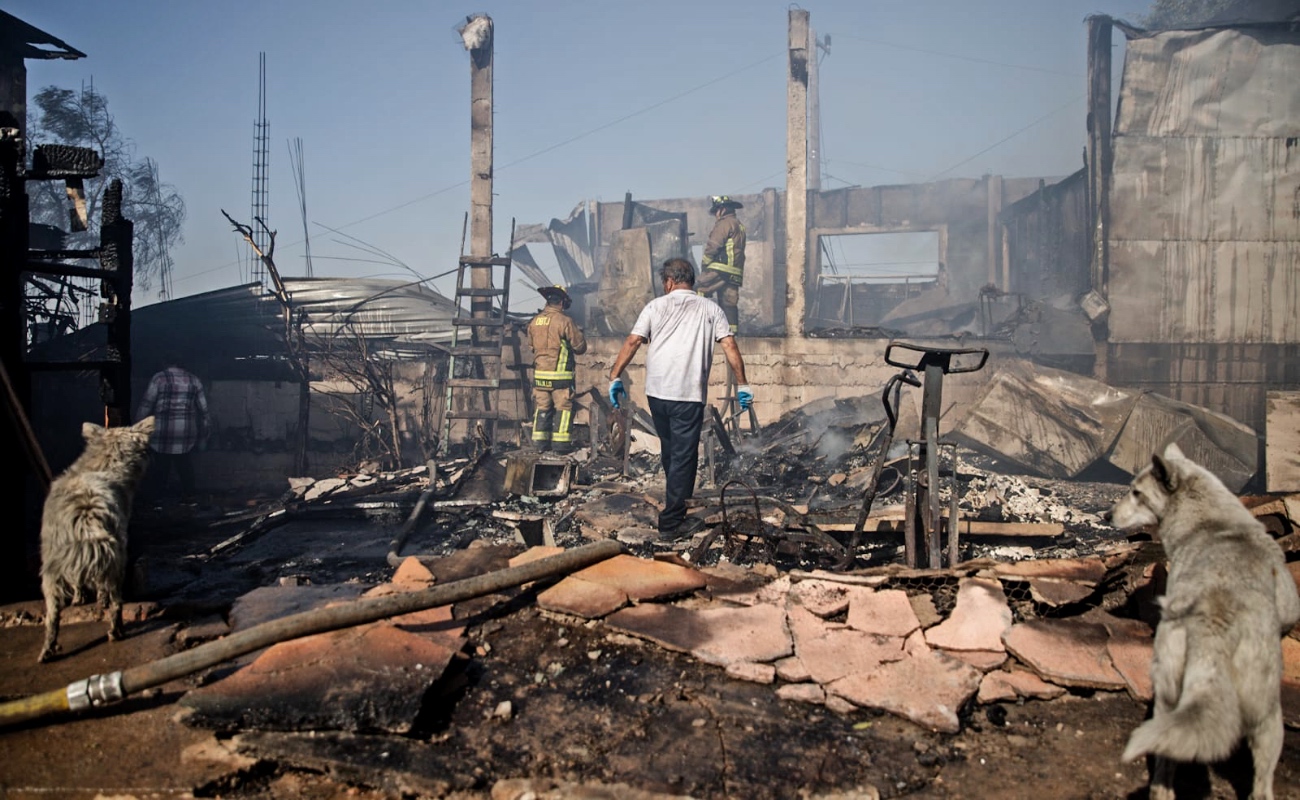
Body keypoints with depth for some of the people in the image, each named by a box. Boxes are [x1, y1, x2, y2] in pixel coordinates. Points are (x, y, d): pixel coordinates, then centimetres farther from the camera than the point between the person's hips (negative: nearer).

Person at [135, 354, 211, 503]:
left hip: (163, 428, -3)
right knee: (185, 464, 8)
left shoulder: (159, 378, -2)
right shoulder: (193, 379, 9)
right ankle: (188, 495, 8)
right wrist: (204, 429, 18)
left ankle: (159, 494, 14)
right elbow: (203, 407, 10)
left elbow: (146, 404, -4)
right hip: (187, 430, 3)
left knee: (162, 463, 7)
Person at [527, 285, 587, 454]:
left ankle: (540, 442, 12)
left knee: (542, 407, 12)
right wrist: (579, 333, 14)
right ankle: (561, 442, 1)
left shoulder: (534, 321, 5)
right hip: (560, 373, -5)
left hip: (539, 373, 5)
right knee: (563, 408, 3)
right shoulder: (564, 321, -11)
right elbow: (580, 347, -6)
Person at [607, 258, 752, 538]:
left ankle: (677, 500, 39)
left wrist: (615, 377, 1)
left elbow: (632, 342, -1)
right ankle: (671, 521, 1)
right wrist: (742, 384, 1)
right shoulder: (710, 309, 7)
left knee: (669, 449, 22)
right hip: (689, 394, -3)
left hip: (656, 391, 3)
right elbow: (730, 346, -2)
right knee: (683, 457, 1)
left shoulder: (656, 306, 8)